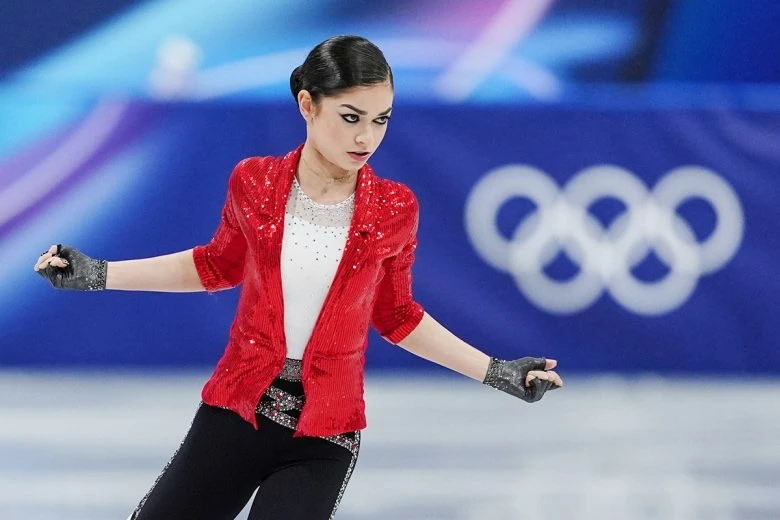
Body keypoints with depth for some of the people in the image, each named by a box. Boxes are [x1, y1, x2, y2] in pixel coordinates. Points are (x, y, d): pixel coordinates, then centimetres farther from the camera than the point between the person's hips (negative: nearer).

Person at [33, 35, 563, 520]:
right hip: (235, 410, 1)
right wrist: (96, 275, 12)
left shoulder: (394, 209, -6)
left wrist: (495, 371, 5)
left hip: (325, 435, -1)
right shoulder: (254, 182, -4)